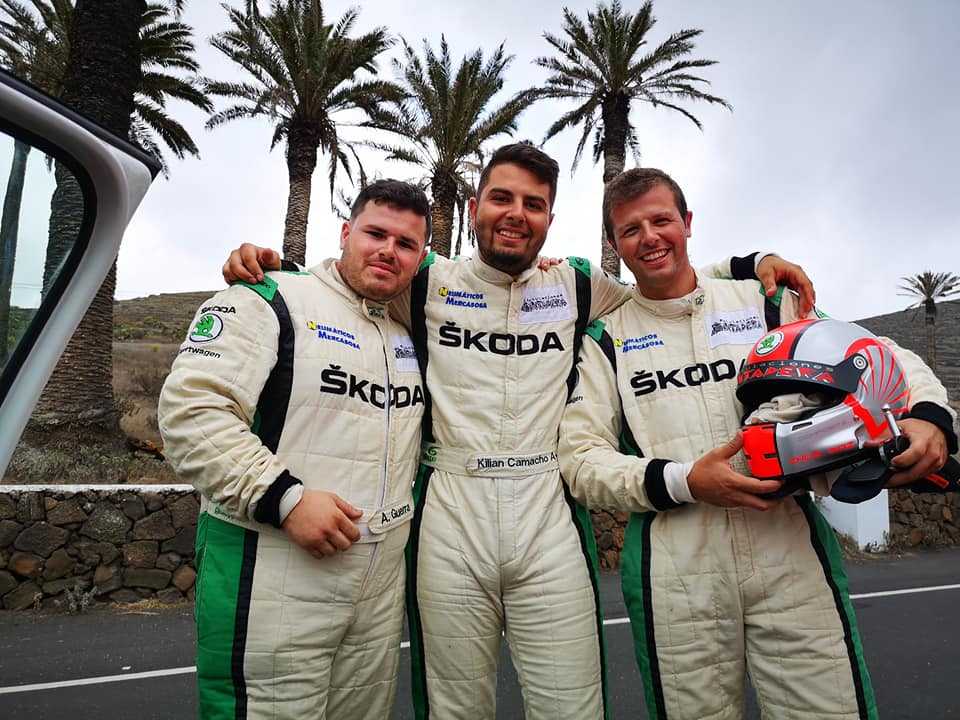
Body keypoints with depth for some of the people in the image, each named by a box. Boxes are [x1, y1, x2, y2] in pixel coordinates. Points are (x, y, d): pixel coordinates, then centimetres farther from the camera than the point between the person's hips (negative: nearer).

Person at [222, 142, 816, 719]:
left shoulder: (578, 287, 12)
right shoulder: (428, 283, 8)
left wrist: (751, 266, 11)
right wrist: (265, 262, 2)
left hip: (550, 520, 1)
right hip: (448, 521, 0)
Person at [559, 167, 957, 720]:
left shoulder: (765, 302, 9)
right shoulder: (606, 340, 4)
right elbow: (580, 457, -3)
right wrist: (683, 482, -16)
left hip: (792, 555, 2)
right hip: (673, 575, -1)